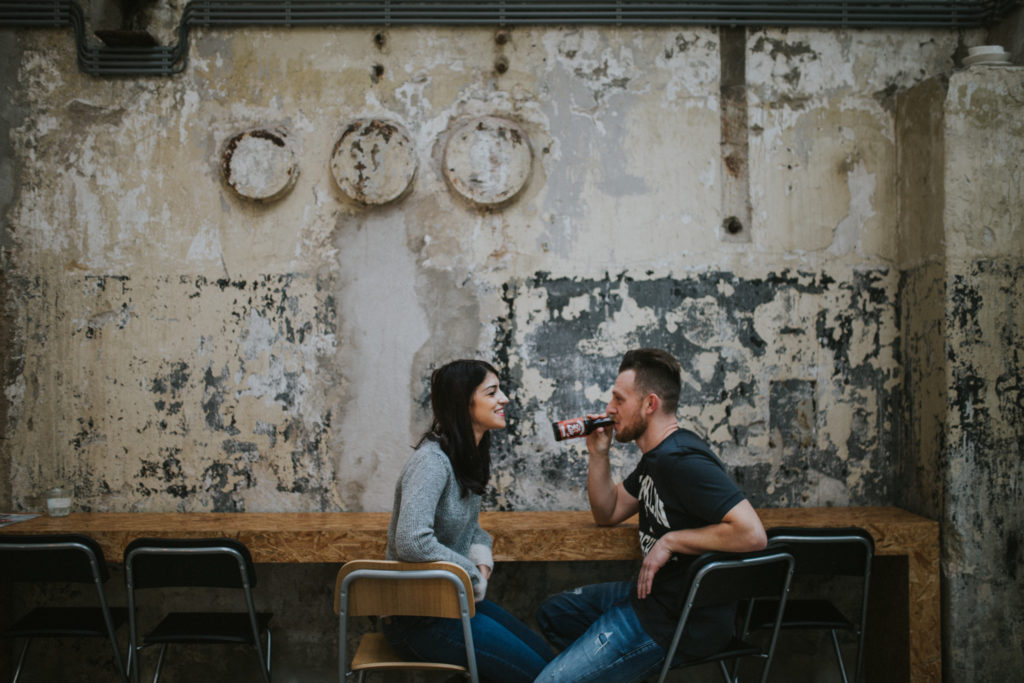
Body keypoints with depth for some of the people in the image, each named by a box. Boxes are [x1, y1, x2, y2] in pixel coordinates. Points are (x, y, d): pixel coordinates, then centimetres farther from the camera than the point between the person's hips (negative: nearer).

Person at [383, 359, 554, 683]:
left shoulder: (468, 456, 6)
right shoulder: (432, 460, -24)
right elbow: (412, 543, -36)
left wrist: (482, 559, -4)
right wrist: (473, 573, -21)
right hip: (419, 617, -9)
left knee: (546, 656, 9)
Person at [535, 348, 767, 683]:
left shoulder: (684, 461, -26)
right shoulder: (656, 456, 8)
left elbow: (752, 534, -35)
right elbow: (608, 512, 16)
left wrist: (670, 541, -25)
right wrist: (598, 453, 2)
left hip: (680, 619, -11)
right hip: (653, 592, 11)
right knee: (552, 613, 22)